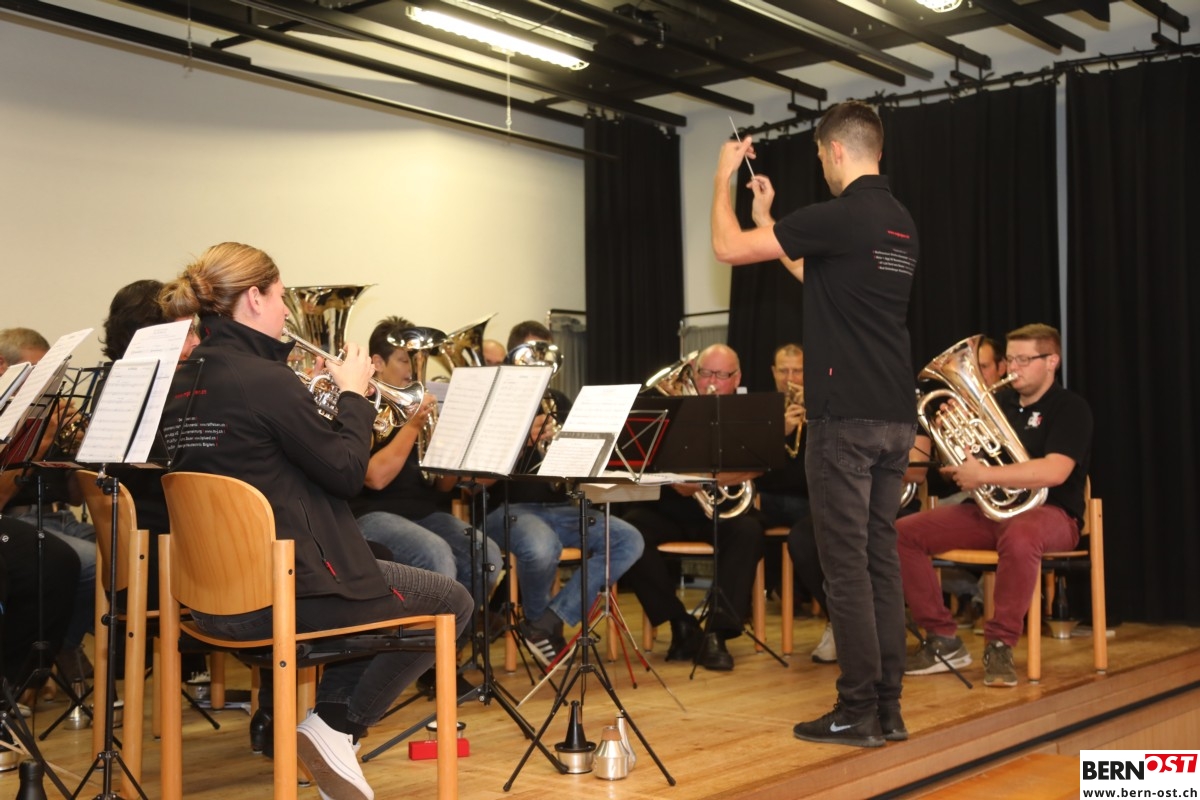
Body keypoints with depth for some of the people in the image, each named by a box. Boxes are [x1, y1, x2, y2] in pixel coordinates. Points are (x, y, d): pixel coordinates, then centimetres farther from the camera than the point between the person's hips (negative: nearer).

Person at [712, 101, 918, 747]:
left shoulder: (839, 216, -12)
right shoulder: (902, 225, 14)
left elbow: (728, 247, -8)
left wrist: (722, 176, 8)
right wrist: (768, 217, 32)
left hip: (847, 418, -8)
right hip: (896, 418, 8)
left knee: (847, 564, -2)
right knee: (881, 559, 11)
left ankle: (858, 712, 3)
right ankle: (888, 708, 16)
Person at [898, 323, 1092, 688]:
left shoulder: (1070, 407, -4)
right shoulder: (999, 404, 15)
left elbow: (1054, 471, -22)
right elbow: (963, 469, 14)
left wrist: (984, 475, -25)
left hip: (1047, 512, -6)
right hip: (988, 509, 6)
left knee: (1020, 538, -43)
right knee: (902, 534, -12)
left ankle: (1000, 645, -25)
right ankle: (943, 640, -7)